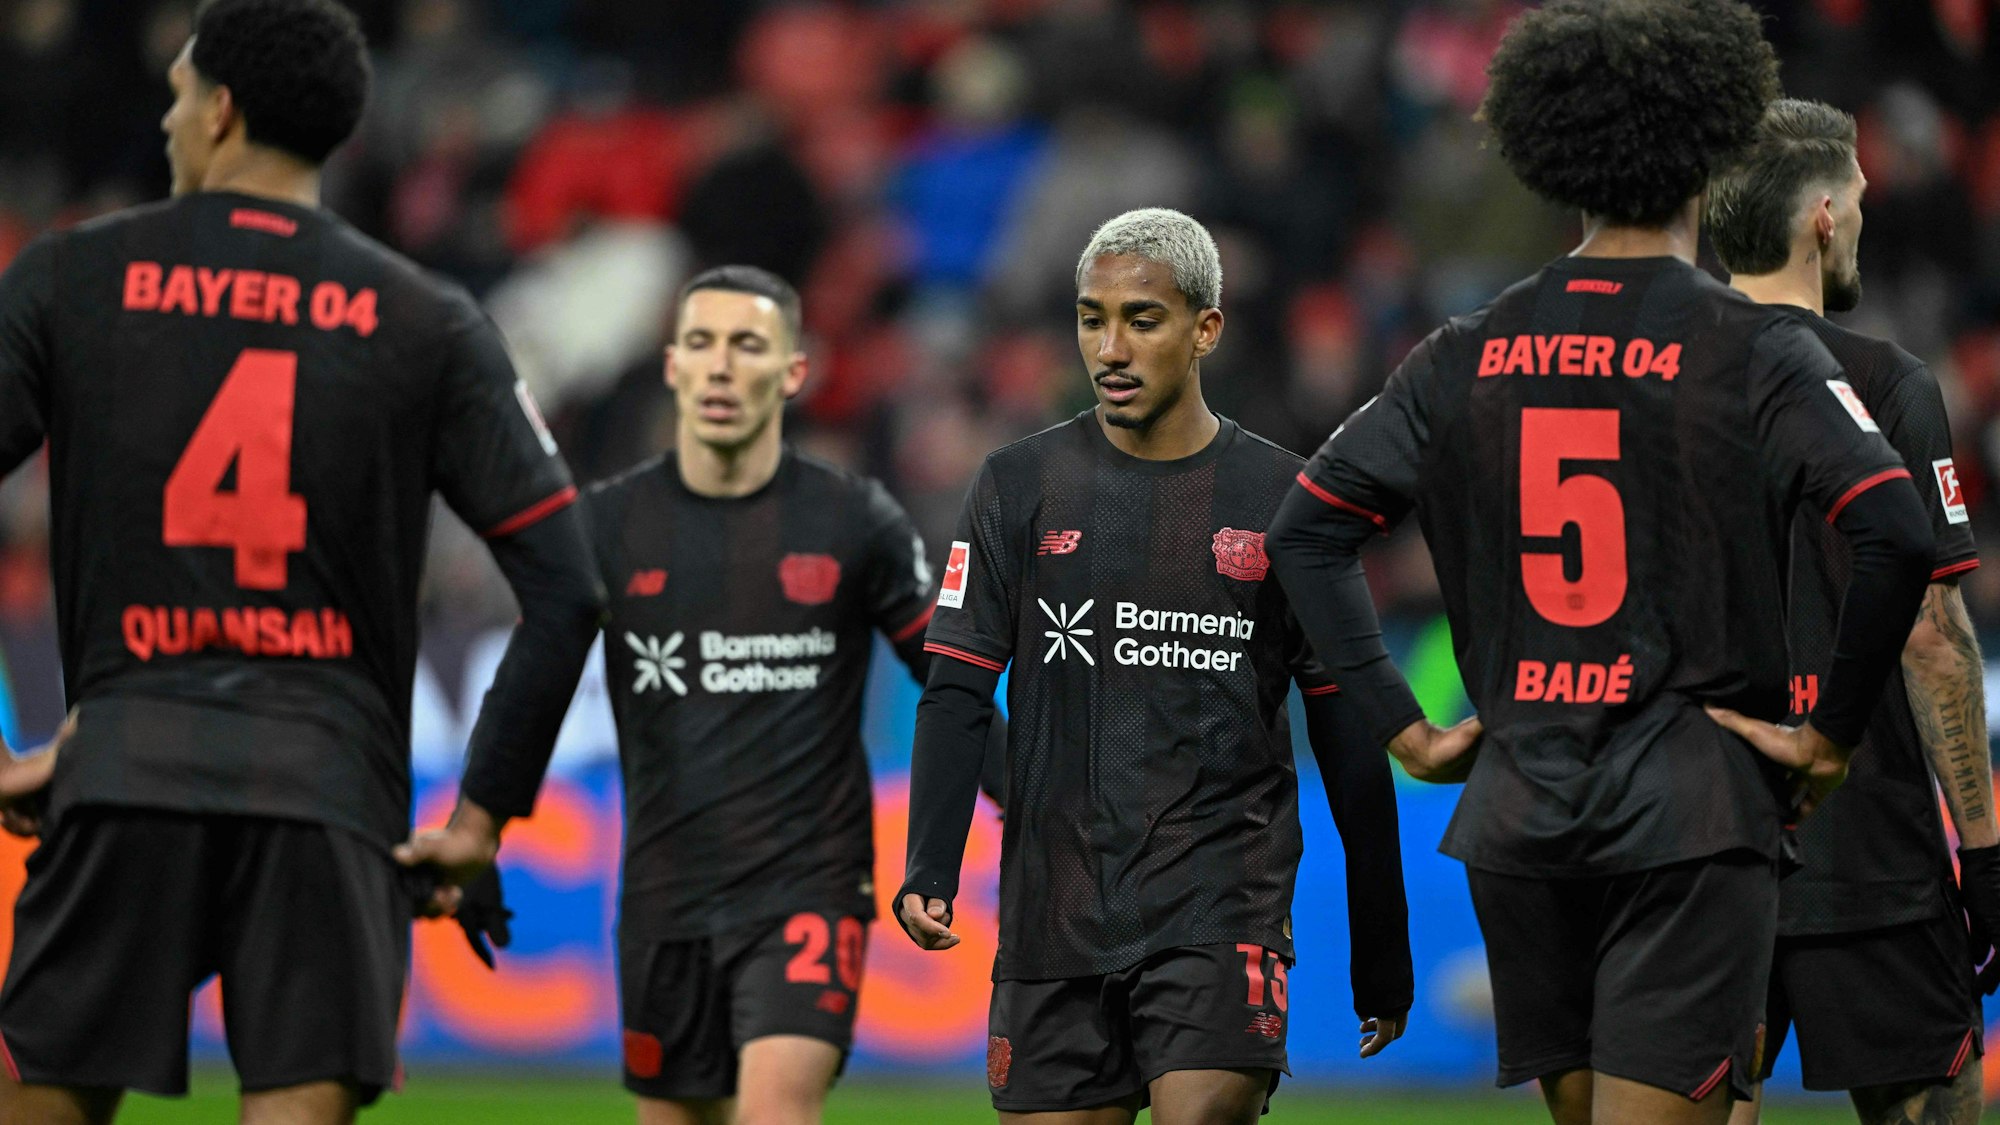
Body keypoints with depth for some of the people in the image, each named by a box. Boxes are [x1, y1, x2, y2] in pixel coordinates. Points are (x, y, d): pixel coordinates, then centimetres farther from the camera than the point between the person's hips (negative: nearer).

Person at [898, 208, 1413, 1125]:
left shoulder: (1281, 500, 4)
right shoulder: (1022, 487, 7)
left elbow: (1347, 736, 7)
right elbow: (957, 696, 4)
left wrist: (1381, 954, 7)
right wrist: (928, 872, -11)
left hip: (1221, 906, -2)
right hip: (1056, 906, 2)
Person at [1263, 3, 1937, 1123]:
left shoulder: (1470, 356, 8)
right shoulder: (1754, 349, -6)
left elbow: (1309, 530, 9)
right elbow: (1897, 536, -17)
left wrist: (1406, 726, 9)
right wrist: (1833, 735, -6)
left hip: (1519, 813, 5)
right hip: (1691, 813, -5)